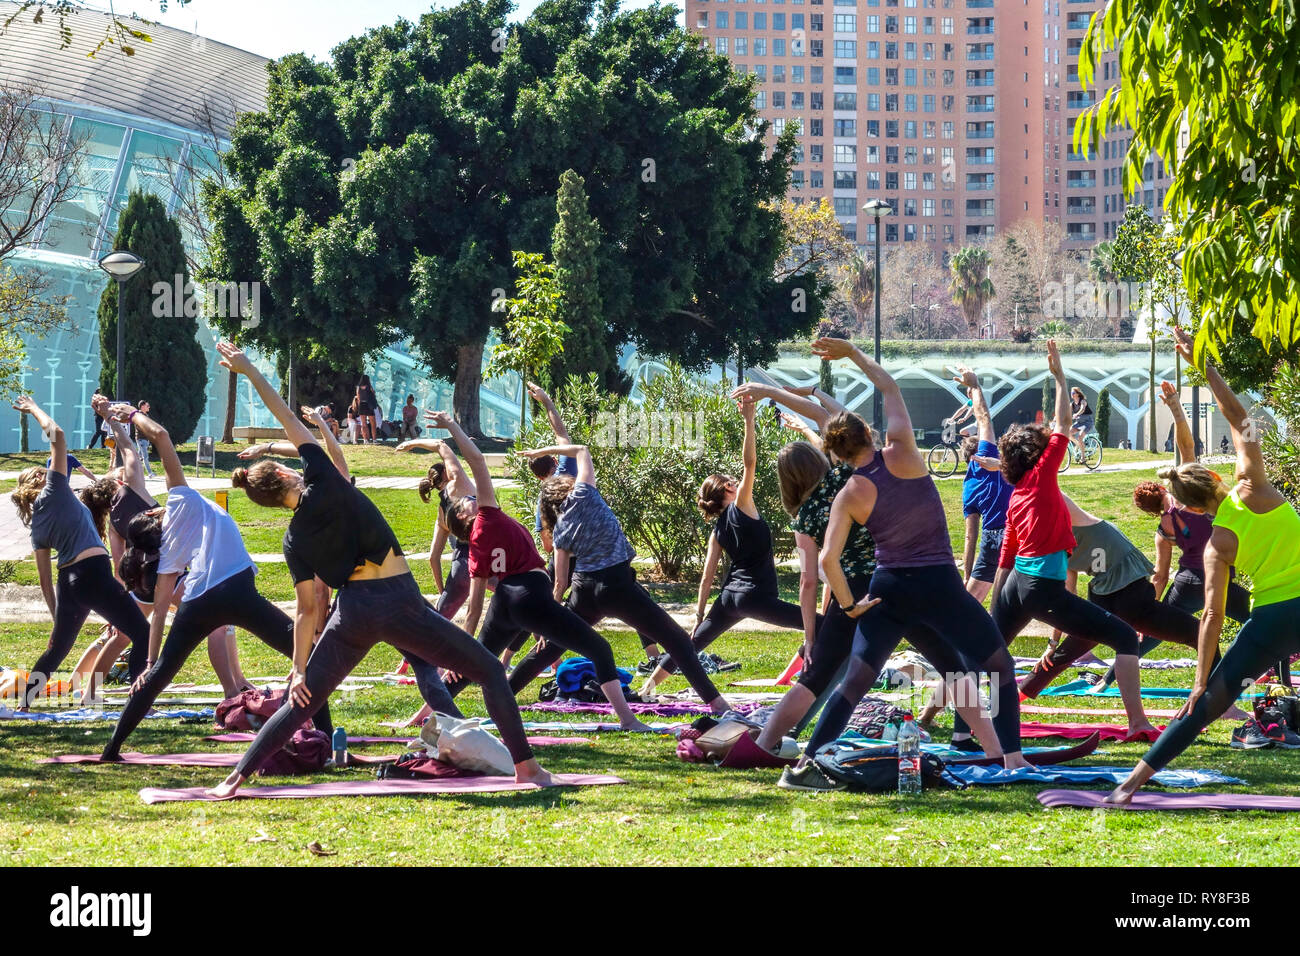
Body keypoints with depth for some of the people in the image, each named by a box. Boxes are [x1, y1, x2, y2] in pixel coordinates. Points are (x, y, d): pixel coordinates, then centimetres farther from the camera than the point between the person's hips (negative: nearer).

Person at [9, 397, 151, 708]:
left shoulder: (37, 526, 18)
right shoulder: (54, 492, 1)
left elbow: (45, 579, 18)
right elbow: (56, 435, -2)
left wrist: (58, 617, 25)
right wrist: (35, 409, 13)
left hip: (68, 583, 7)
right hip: (93, 574, -7)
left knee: (59, 645, 25)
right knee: (143, 635, -2)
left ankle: (24, 701, 26)